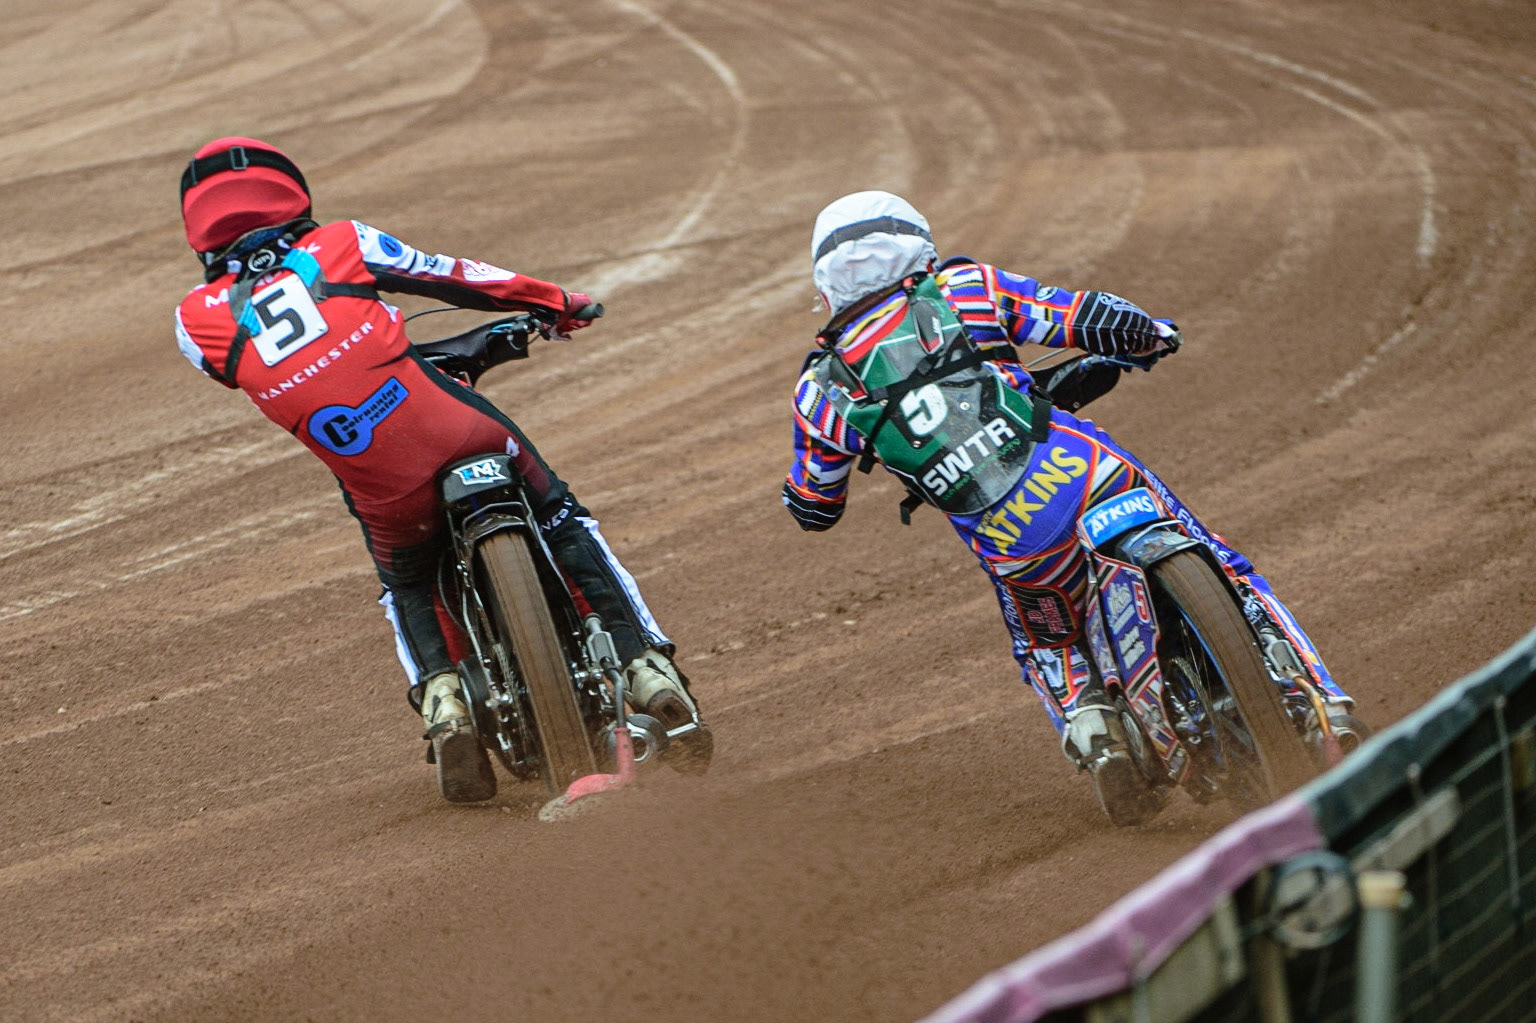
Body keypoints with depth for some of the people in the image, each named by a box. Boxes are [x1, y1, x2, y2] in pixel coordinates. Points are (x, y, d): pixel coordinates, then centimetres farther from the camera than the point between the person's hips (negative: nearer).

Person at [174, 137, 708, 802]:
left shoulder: (199, 319, 4)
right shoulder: (340, 247, 3)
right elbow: (452, 276, 13)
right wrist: (555, 302, 28)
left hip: (382, 494, 1)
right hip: (468, 440, -1)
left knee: (407, 589, 32)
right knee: (568, 527, 24)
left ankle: (439, 695, 7)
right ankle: (648, 666, 15)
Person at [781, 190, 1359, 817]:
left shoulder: (822, 388, 9)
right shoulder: (961, 290, 6)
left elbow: (811, 509, 20)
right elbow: (1095, 320, 4)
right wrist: (1147, 337, 26)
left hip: (1010, 547, 1)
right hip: (1092, 478, -1)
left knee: (1045, 652, 31)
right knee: (1226, 576, 18)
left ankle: (1087, 725, 2)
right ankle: (1321, 704, 7)